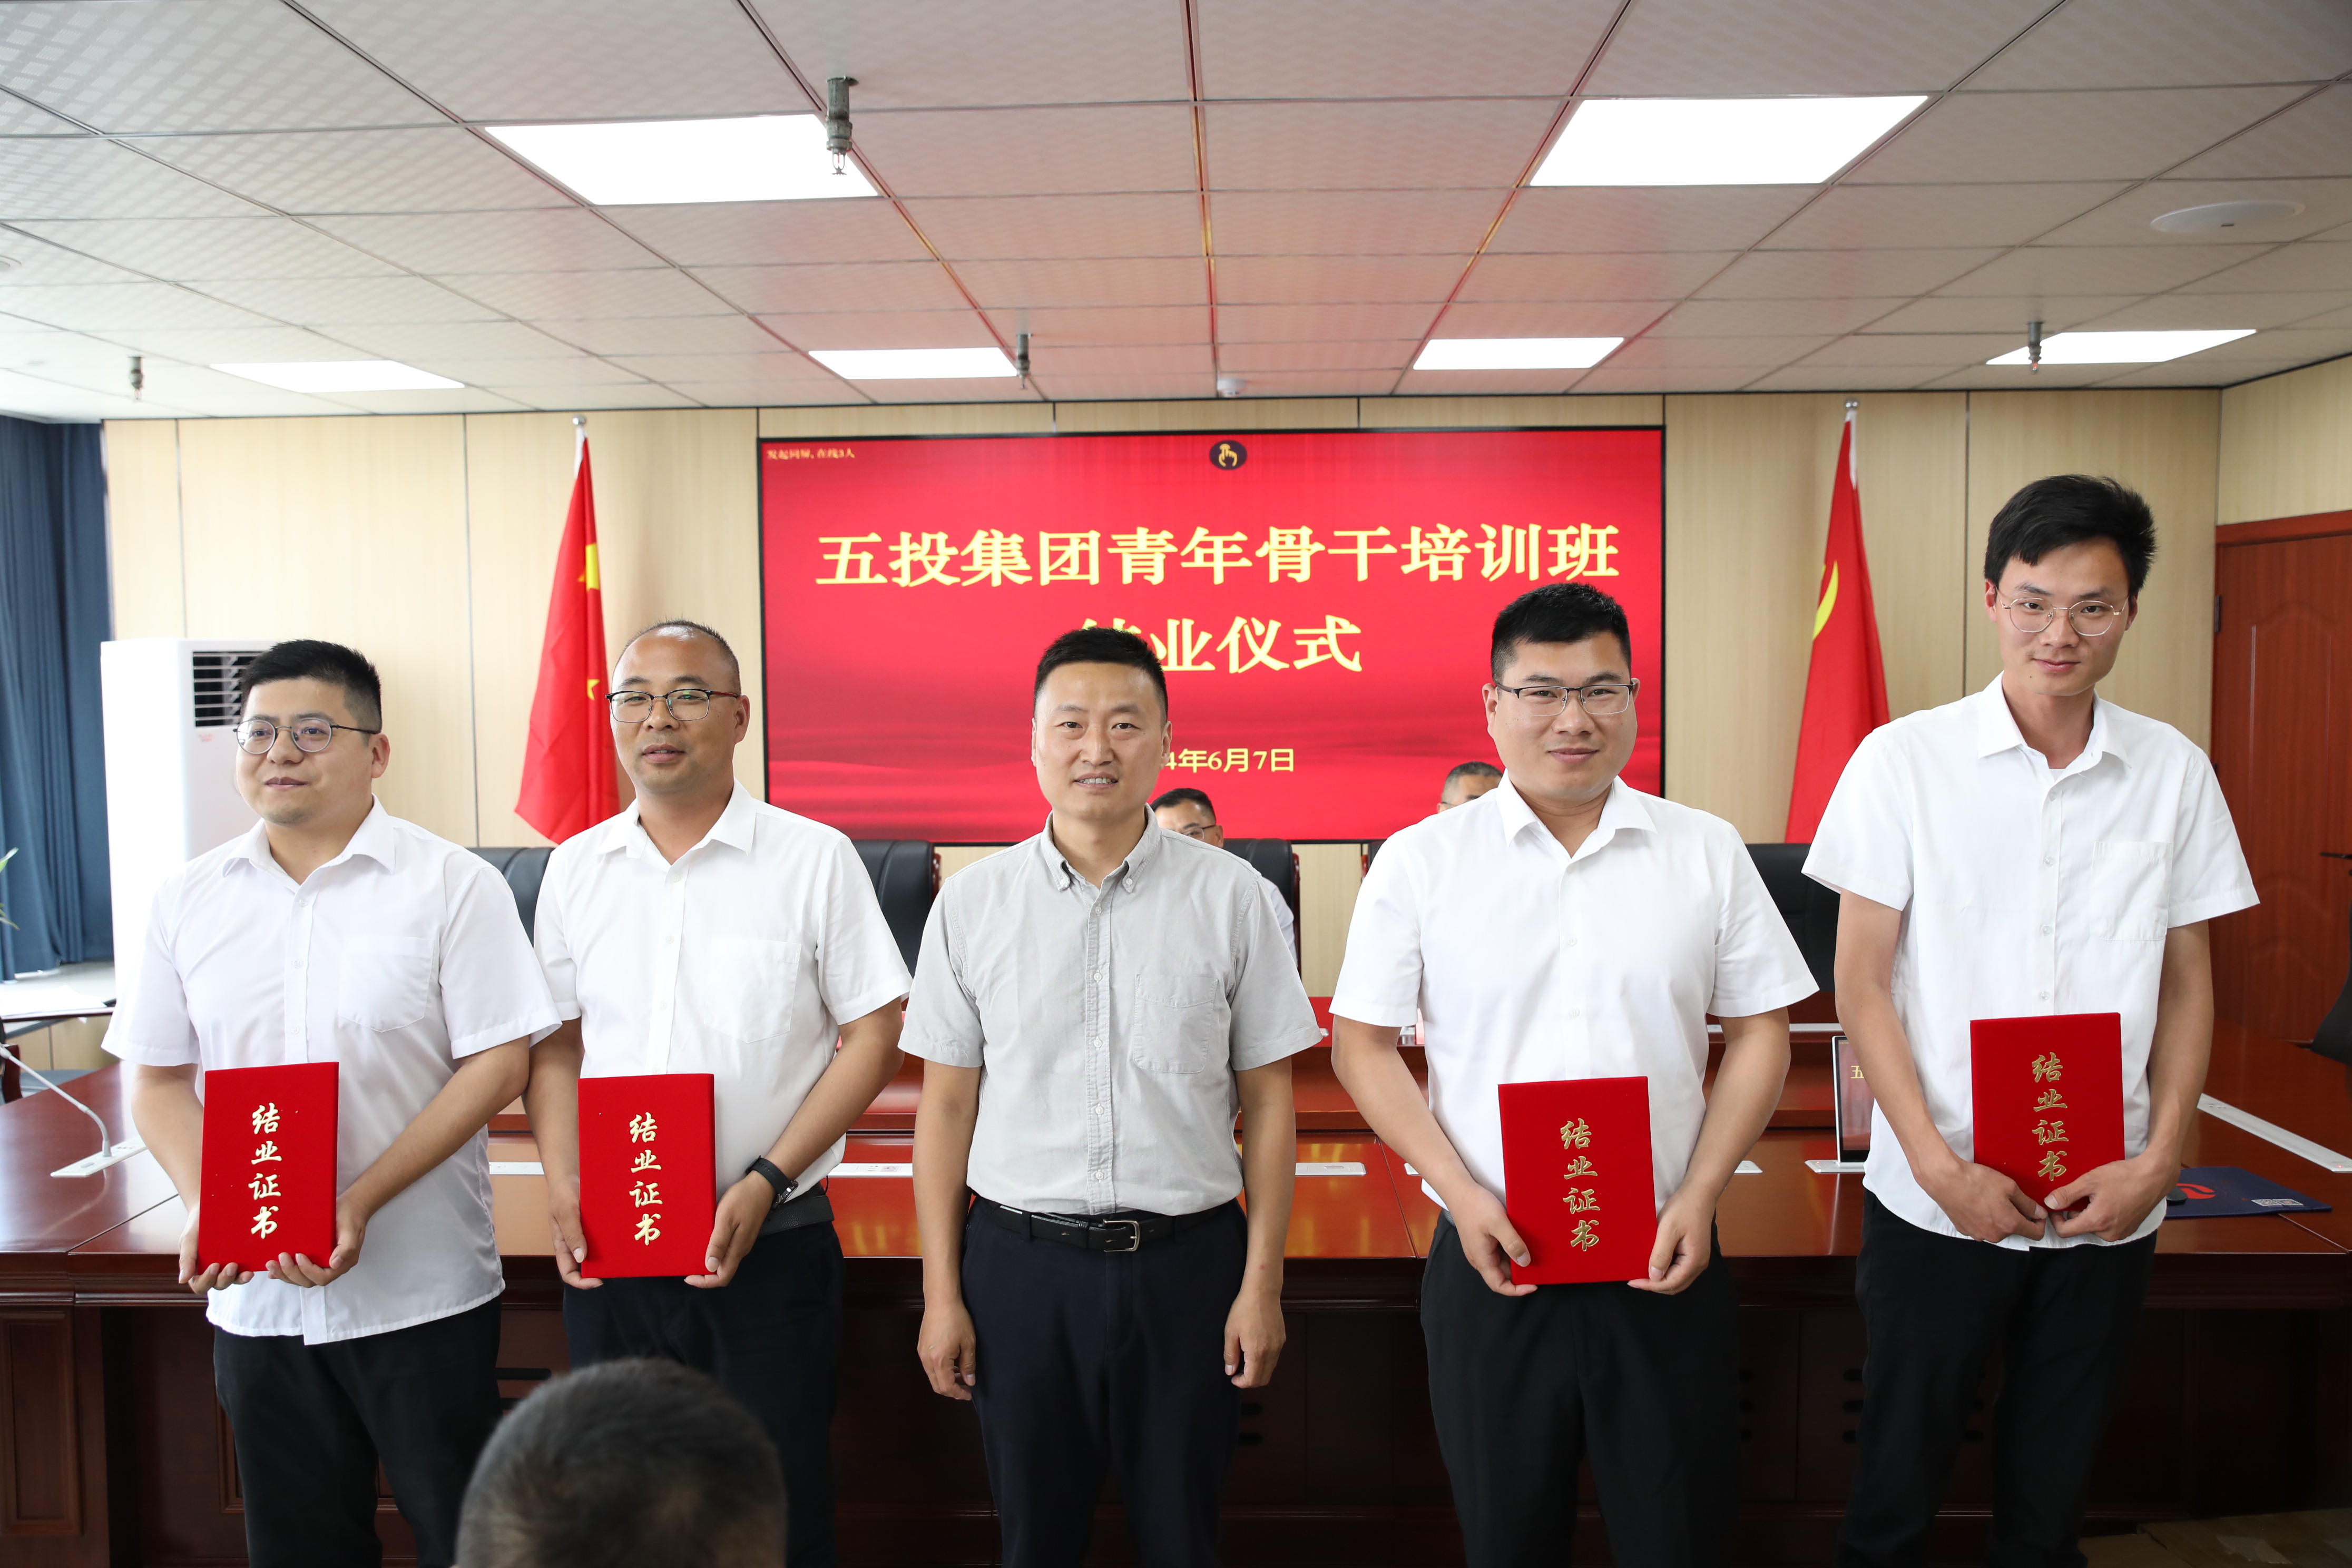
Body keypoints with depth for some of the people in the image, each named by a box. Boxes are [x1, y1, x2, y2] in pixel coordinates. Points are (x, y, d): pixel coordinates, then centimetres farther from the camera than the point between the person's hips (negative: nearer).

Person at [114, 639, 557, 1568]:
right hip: (252, 1293, 4)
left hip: (423, 1291, -4)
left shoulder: (453, 886, -7)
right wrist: (203, 1205, -10)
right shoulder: (187, 900, 7)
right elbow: (158, 1080, 9)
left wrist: (360, 1204, -18)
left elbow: (497, 1065, -11)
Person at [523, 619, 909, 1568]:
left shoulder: (814, 859, -5)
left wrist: (766, 1182, -14)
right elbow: (556, 1044, 11)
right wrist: (562, 1184, -4)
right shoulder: (575, 869, 7)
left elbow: (873, 1036, -6)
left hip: (770, 1247, -3)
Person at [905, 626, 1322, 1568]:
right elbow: (946, 1106, 3)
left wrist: (1262, 1283, -1)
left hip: (1186, 1260, 0)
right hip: (1019, 1261, 1)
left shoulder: (1229, 895, -2)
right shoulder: (972, 904, 0)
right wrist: (941, 1295, 2)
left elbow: (1268, 1101, 1)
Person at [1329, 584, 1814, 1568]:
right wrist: (1461, 1194, -9)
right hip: (1491, 1264, -1)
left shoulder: (1707, 852, 3)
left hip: (1666, 1266, 1)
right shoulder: (1420, 862, -2)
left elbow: (1760, 1034, 6)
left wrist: (1700, 1198, -5)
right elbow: (1362, 1043, 0)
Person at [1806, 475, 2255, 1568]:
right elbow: (1862, 984, -6)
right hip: (1936, 1202, -2)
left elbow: (2188, 985, 8)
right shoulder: (1905, 759, -6)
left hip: (2107, 1207, 3)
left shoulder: (2173, 772, 2)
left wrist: (2158, 1160, -4)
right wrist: (1942, 1166, -12)